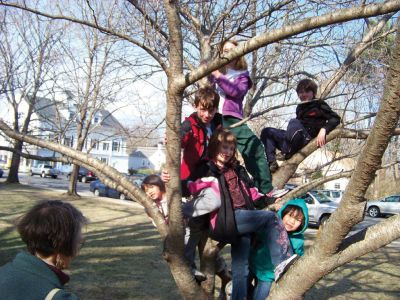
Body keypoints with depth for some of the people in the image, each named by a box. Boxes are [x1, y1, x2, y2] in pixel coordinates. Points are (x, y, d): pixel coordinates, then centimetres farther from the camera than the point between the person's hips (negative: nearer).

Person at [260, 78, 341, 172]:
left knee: (294, 122, -33)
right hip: (294, 140, 7)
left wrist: (323, 129, -21)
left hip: (308, 140, -7)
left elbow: (335, 118, -5)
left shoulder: (319, 105, 5)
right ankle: (271, 162, -18)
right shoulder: (300, 108, 24)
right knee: (267, 132, -2)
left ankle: (288, 154, -31)